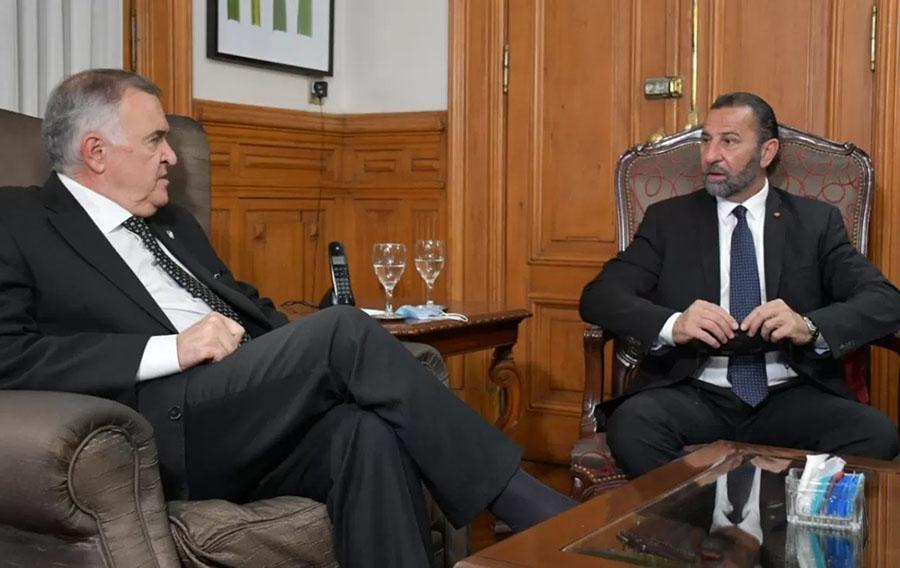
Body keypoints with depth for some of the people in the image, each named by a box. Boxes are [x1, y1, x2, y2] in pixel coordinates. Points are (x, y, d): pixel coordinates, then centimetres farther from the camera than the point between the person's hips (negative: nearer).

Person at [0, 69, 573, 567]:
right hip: (160, 430, -6)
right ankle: (535, 510, -17)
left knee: (370, 432, -27)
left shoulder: (172, 223, 26)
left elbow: (245, 304, 29)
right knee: (345, 329, -24)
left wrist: (302, 352, 5)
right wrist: (170, 349, -17)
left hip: (253, 416, 7)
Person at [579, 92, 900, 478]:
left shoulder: (816, 222, 12)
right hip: (694, 396, -1)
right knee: (631, 424, -32)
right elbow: (598, 296, 1)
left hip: (790, 398, 1)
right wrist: (672, 325, -20)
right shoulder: (668, 219, 12)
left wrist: (809, 327, -20)